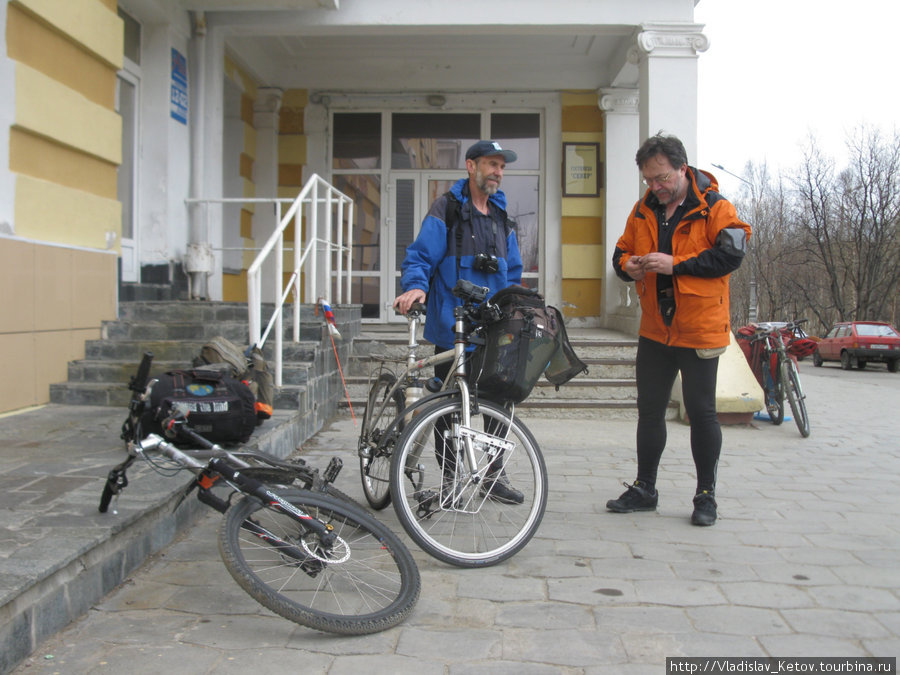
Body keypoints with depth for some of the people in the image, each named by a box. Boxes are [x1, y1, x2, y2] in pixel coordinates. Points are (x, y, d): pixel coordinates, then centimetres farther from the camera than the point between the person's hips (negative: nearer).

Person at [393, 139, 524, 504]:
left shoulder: (502, 217, 17)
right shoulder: (447, 208, -1)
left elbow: (512, 273, 22)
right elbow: (420, 256, -8)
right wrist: (415, 286, -27)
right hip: (452, 327, -5)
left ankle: (495, 475, 23)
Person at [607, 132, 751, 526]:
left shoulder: (714, 208, -7)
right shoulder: (643, 210, 10)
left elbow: (730, 255, -17)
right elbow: (621, 252, 15)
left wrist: (675, 263, -23)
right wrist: (627, 265, -8)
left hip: (699, 331, -5)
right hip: (654, 330, 6)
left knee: (701, 412, 3)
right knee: (649, 409, 11)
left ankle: (706, 495, 18)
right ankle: (644, 489, 24)